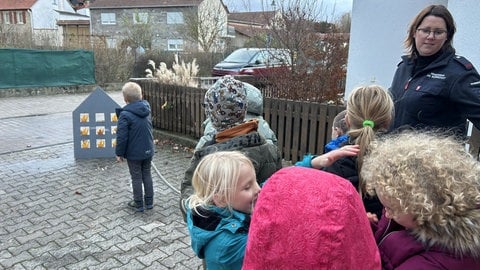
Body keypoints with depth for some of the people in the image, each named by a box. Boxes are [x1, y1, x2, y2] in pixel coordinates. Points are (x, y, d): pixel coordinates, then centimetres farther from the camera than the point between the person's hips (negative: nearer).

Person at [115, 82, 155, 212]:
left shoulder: (125, 115, -20)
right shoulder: (146, 109, 0)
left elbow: (121, 137, -18)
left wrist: (119, 153, -8)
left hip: (134, 153, -5)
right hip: (148, 151, 5)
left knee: (136, 178, 8)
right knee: (147, 175, 16)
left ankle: (138, 204, 19)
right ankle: (149, 202, 25)